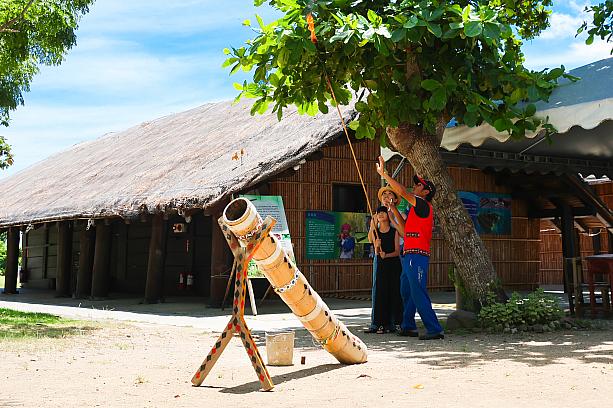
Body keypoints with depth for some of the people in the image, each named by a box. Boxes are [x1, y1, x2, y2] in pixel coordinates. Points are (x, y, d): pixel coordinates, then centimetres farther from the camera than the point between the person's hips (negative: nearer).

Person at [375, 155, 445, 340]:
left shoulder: (423, 205, -8)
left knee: (418, 294, -13)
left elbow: (401, 191, -18)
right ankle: (408, 327, 25)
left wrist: (384, 173, -12)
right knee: (406, 292, 16)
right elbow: (404, 228, 23)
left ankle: (435, 329, -12)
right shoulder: (417, 208, 21)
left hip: (417, 256, -10)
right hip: (409, 256, 10)